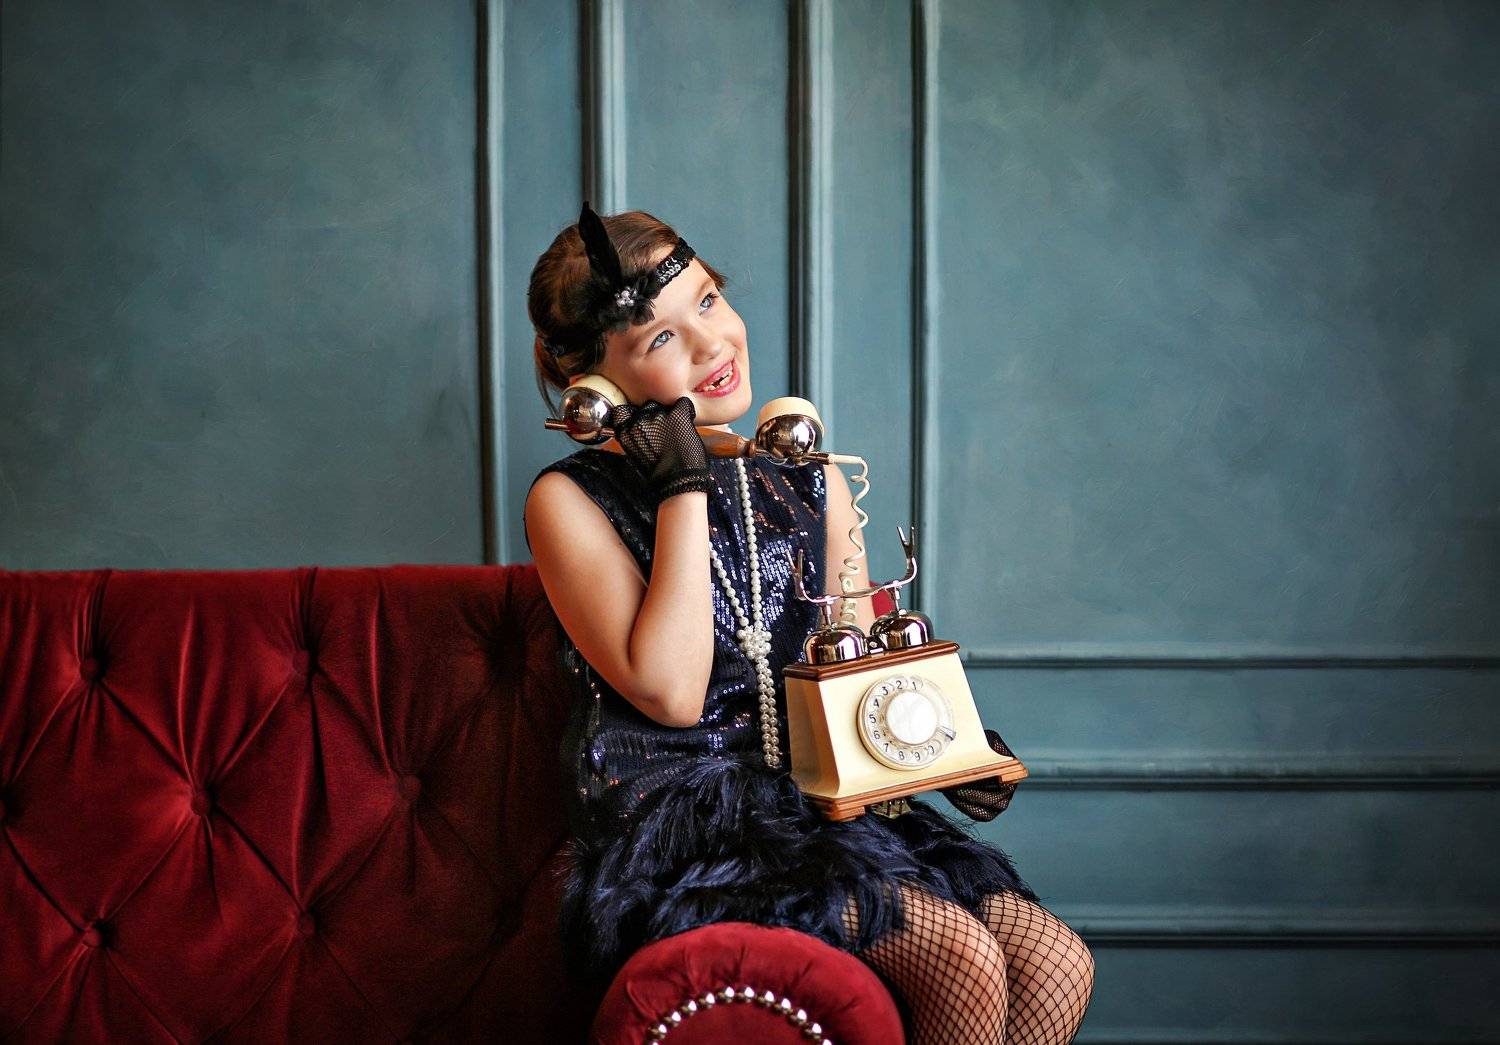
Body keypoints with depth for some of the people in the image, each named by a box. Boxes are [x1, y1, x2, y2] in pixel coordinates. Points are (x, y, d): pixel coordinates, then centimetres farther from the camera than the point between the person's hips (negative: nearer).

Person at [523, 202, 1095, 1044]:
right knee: (962, 958, -23)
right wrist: (685, 489, -14)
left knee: (1058, 968, -13)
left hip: (814, 806, 6)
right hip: (677, 837, -6)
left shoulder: (811, 482, 11)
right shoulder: (571, 501, -5)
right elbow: (671, 694, -16)